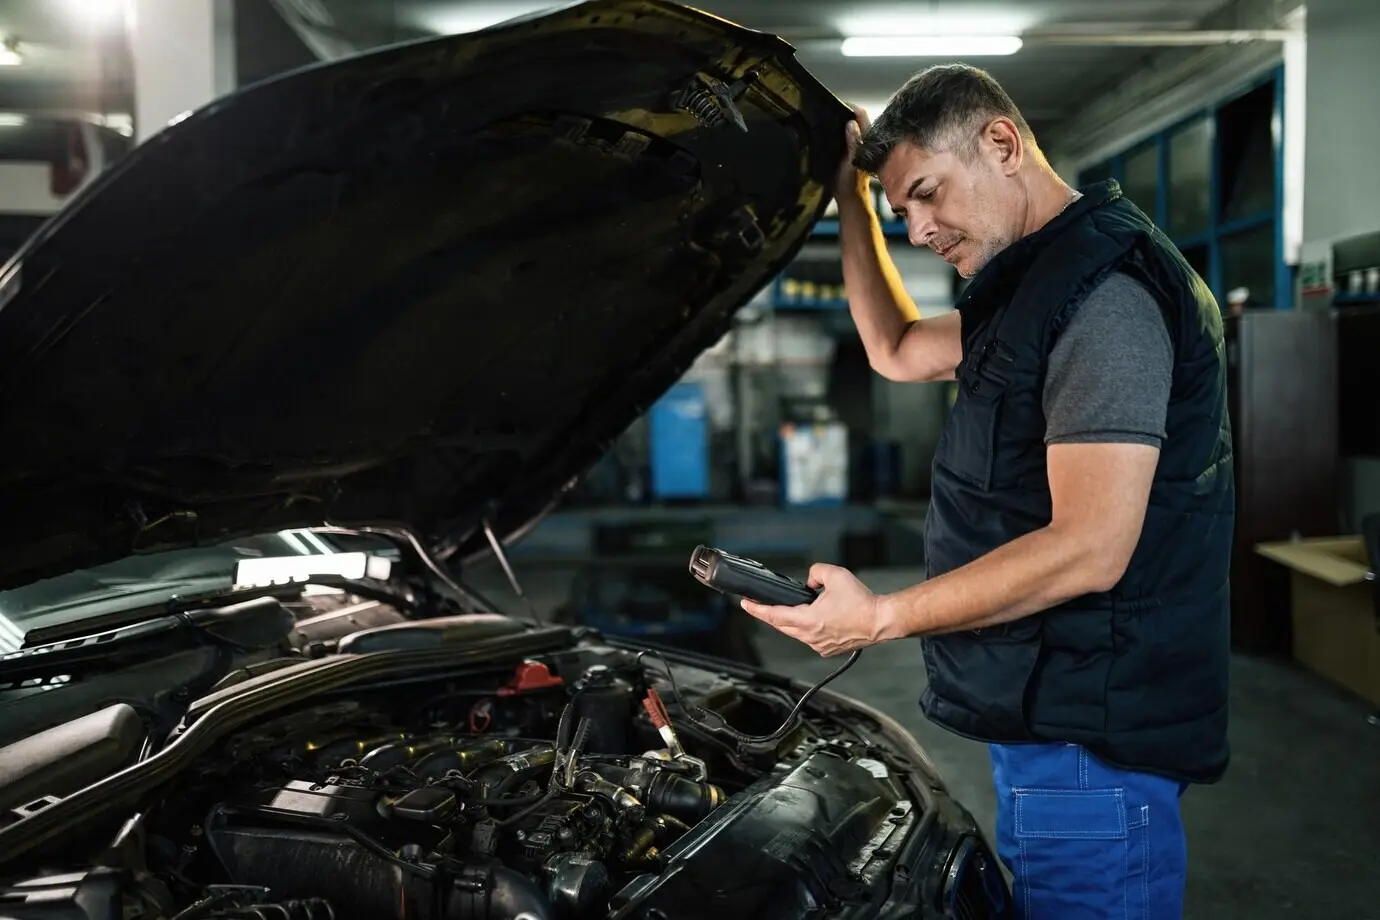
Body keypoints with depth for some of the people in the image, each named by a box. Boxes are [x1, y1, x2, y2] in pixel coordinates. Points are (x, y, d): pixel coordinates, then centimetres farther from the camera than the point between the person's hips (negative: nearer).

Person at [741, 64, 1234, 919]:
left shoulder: (1109, 291, -20)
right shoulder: (1040, 288, 14)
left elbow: (1089, 550, -26)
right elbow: (897, 351, 26)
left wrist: (881, 618, -22)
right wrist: (853, 200, 19)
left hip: (1091, 734, -10)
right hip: (1048, 712, 10)